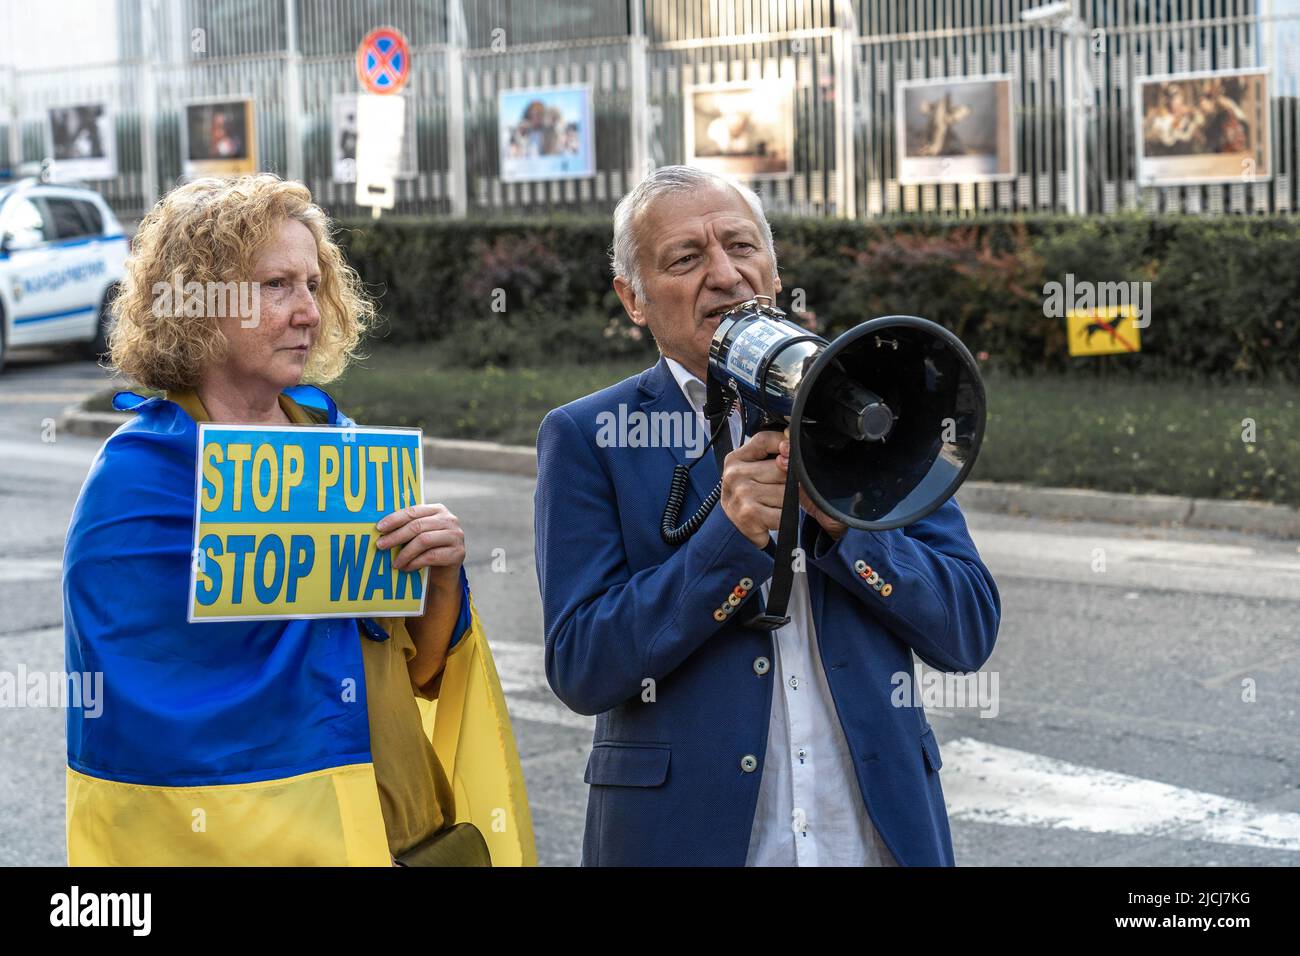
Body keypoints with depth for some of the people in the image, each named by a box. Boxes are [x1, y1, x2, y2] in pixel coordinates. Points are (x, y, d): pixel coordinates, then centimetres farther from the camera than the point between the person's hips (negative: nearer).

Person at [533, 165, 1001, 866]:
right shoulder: (587, 438, -3)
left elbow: (969, 635, -1)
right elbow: (579, 670, -10)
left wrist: (845, 517, -16)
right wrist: (730, 536, -19)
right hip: (688, 835, -2)